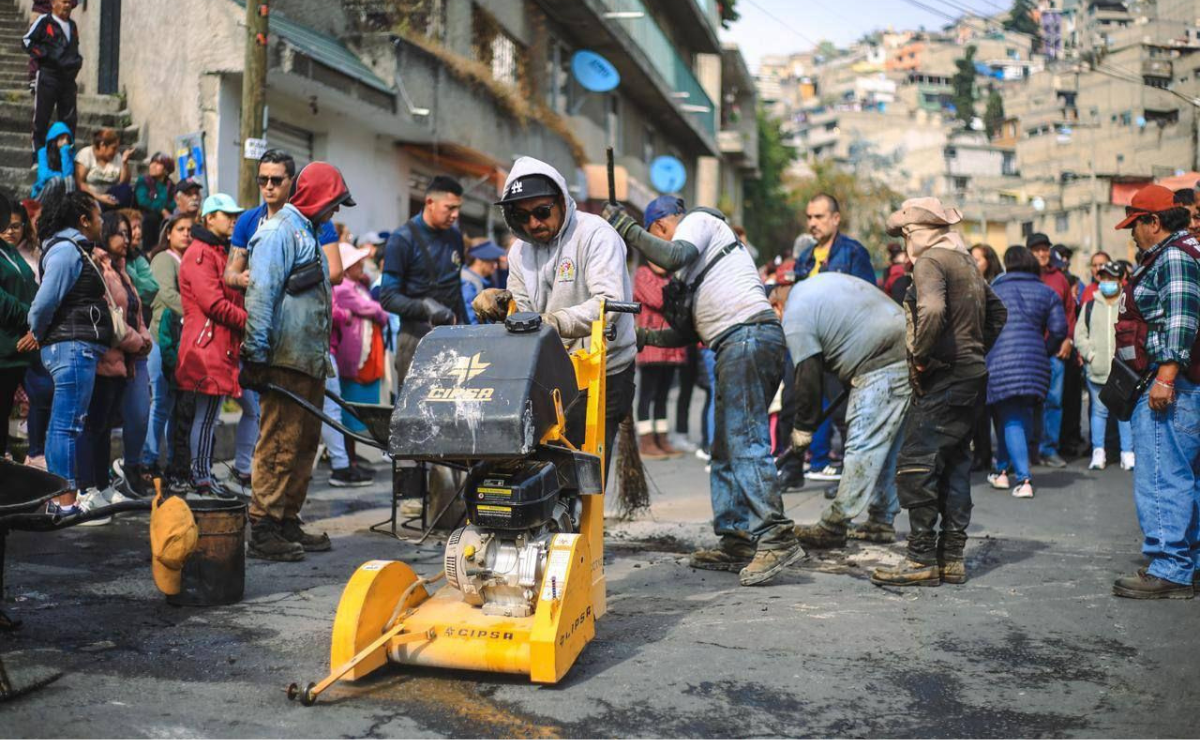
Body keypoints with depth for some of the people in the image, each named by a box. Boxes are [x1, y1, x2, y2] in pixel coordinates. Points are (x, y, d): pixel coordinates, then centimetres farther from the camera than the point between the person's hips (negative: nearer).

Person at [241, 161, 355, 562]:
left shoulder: (308, 234, 23)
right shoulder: (279, 232, -8)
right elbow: (259, 295, -16)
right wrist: (257, 356, -20)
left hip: (310, 362, 10)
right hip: (284, 362, -10)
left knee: (304, 445, 12)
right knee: (279, 445, -10)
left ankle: (288, 523, 19)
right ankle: (263, 531, -6)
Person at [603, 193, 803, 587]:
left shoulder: (698, 220, 7)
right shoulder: (701, 254, 34)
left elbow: (673, 256, -16)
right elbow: (693, 331, 31)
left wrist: (626, 227, -5)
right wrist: (646, 337, 30)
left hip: (747, 336, -10)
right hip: (743, 343, 10)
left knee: (745, 442, -16)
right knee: (726, 448, 9)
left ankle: (776, 538, -21)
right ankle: (737, 542, 10)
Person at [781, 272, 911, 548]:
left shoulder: (795, 318, -7)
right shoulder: (820, 281, 22)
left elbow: (807, 378, -7)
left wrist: (802, 430, 4)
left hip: (883, 366, -10)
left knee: (864, 446, -9)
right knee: (887, 445, 14)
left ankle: (833, 527, -8)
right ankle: (881, 521, 20)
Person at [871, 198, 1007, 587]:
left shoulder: (930, 261, -10)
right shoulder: (966, 261, 18)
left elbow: (932, 311, -29)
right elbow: (997, 311, 28)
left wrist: (919, 356, -17)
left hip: (945, 378, -10)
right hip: (971, 375, 10)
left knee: (915, 466, -8)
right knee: (954, 465, 12)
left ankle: (922, 560, -6)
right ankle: (952, 558, 15)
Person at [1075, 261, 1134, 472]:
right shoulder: (1090, 306, 12)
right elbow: (1079, 334, 9)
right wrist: (1090, 354, -4)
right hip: (1096, 370, 2)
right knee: (1098, 411, 7)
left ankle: (1128, 453, 8)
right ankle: (1098, 453, 12)